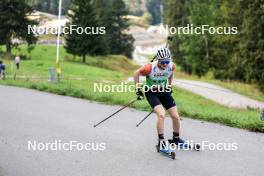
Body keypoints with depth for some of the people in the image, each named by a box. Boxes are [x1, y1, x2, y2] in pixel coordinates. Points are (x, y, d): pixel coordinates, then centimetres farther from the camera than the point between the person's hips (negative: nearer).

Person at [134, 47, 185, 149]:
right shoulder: (150, 68, -29)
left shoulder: (171, 66, -16)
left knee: (175, 116, 1)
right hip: (151, 92, -5)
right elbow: (136, 73, -11)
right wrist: (138, 88, -9)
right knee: (161, 114, -25)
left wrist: (170, 85, 10)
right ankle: (161, 142, -13)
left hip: (164, 91, 5)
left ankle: (176, 139, 25)